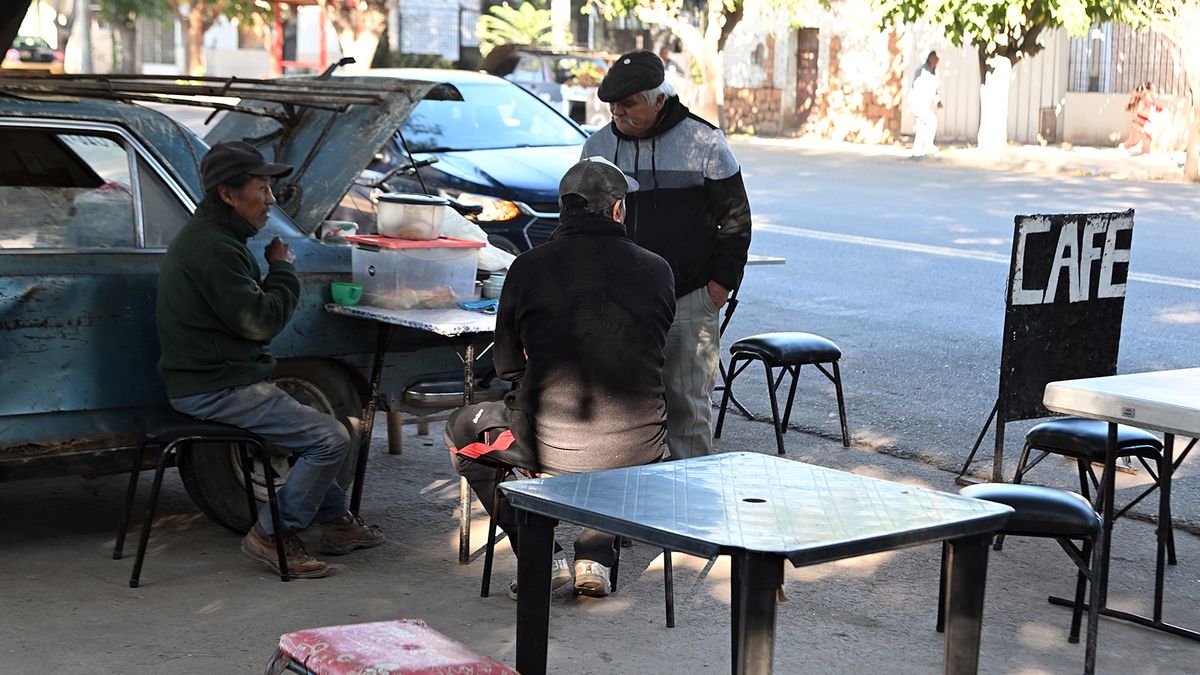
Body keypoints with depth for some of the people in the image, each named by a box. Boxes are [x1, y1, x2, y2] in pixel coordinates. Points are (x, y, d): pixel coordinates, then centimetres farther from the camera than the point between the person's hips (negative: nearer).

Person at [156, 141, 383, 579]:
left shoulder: (206, 237, 15)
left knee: (311, 425, 27)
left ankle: (334, 520, 31)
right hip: (215, 391, -11)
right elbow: (261, 322, -21)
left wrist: (275, 273, 5)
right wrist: (282, 268, -7)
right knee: (332, 438, -13)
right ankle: (272, 535, -4)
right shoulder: (213, 248, -21)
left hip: (218, 380, 11)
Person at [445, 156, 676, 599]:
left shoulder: (528, 267, -3)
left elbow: (507, 365, 9)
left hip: (550, 445, -2)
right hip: (638, 448, 2)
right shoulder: (657, 269, 0)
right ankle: (595, 556, 26)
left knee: (462, 431, 28)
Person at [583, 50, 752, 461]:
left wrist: (723, 279, -4)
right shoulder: (598, 146, 8)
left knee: (687, 402, -1)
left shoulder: (704, 142, -3)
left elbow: (734, 217, 2)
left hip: (689, 302, -4)